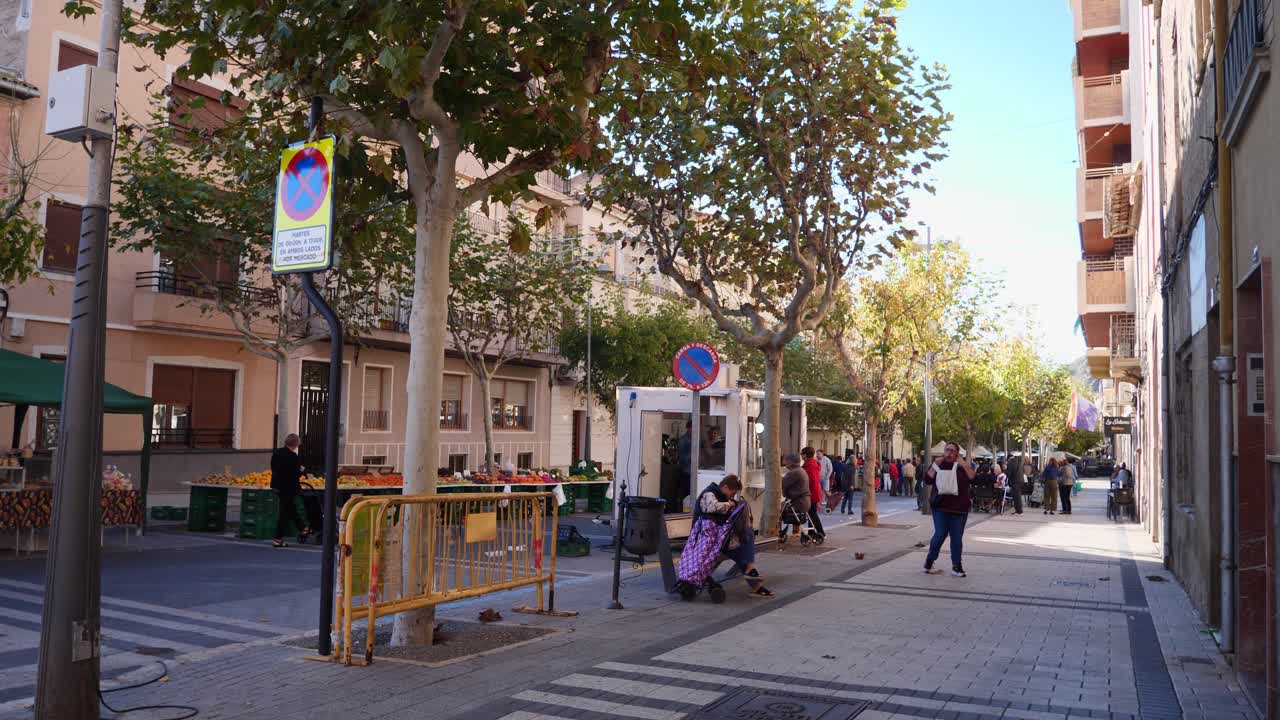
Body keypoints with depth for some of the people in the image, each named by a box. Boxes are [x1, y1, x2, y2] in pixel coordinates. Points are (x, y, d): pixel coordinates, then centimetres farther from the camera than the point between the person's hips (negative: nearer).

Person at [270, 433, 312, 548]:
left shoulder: (276, 452, 3)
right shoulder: (293, 456, -20)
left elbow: (273, 468, 12)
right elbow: (296, 474, -19)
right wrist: (300, 470, 3)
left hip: (277, 485, 8)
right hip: (288, 487, -8)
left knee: (291, 508, 21)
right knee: (284, 512, 0)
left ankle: (303, 528, 34)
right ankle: (278, 539, 4)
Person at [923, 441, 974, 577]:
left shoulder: (963, 466, 8)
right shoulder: (937, 465, 7)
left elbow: (973, 478, -8)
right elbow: (927, 480, -6)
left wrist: (965, 465, -17)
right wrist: (935, 465, -10)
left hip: (959, 508, 1)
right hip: (941, 507, -1)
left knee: (957, 538, 4)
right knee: (940, 535, -8)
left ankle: (956, 566, 12)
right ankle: (929, 562, 6)